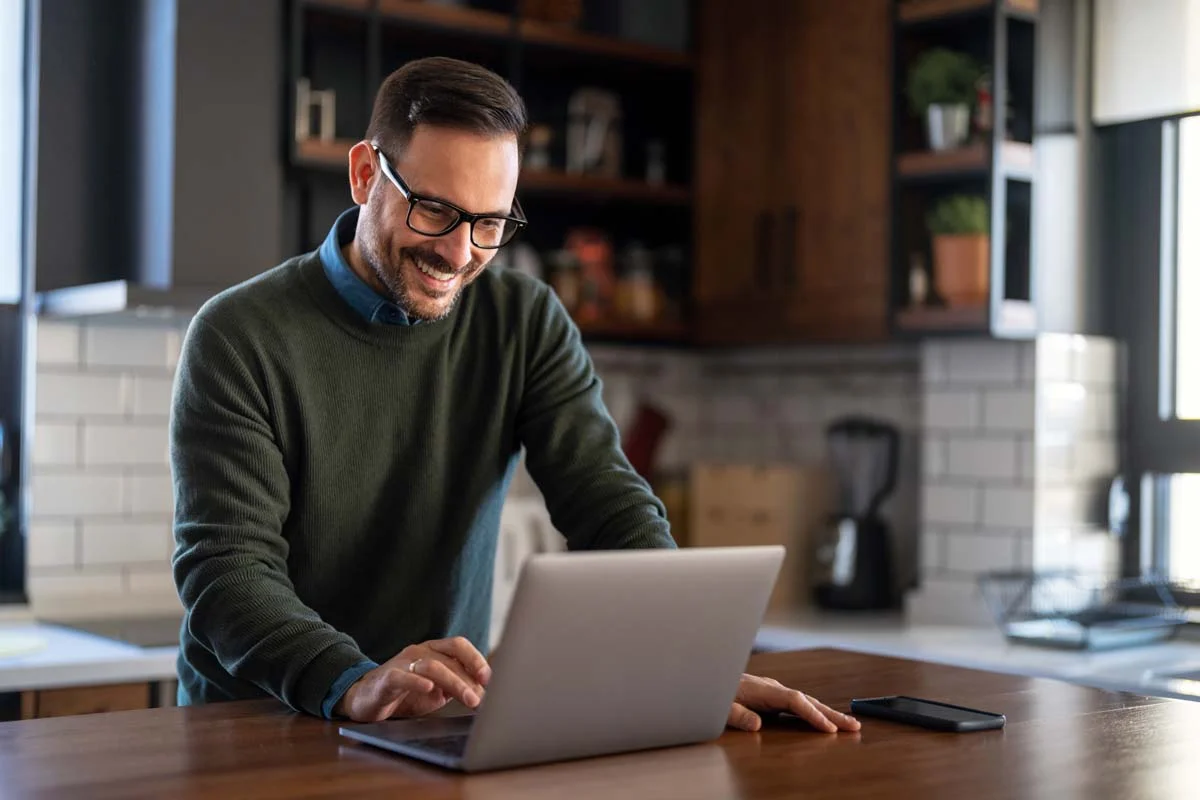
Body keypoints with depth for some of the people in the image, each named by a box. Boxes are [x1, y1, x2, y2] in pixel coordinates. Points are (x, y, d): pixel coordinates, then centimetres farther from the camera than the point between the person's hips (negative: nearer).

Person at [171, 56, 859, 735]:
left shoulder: (528, 324, 1)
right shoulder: (241, 338, -11)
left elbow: (610, 507, -8)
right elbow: (228, 567, -18)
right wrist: (353, 685, -37)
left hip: (440, 728, 2)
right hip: (250, 729, -1)